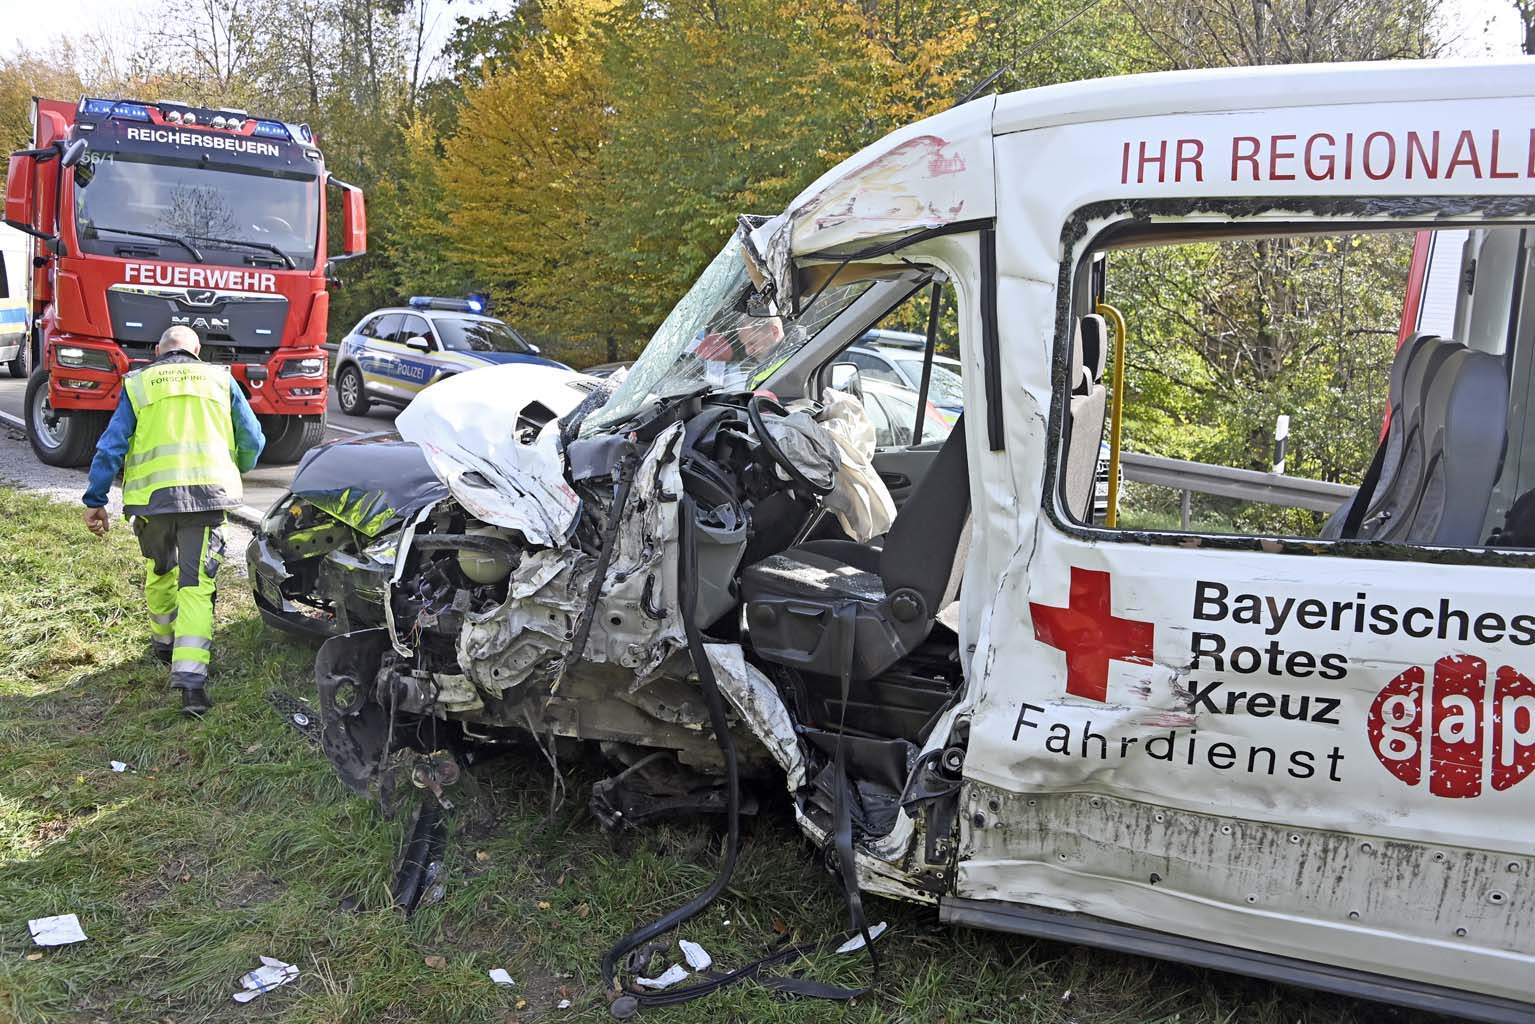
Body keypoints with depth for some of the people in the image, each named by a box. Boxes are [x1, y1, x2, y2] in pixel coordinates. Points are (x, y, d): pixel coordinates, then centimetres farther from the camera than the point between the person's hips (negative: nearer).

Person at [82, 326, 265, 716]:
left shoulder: (137, 384, 13)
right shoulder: (219, 379, 13)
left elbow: (111, 445, 5)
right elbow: (252, 441, 14)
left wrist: (95, 500, 7)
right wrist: (231, 472, 33)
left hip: (151, 493, 1)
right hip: (206, 490, -1)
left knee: (159, 572, 26)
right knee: (196, 585, -4)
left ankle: (164, 643, 44)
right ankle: (191, 678, -18)